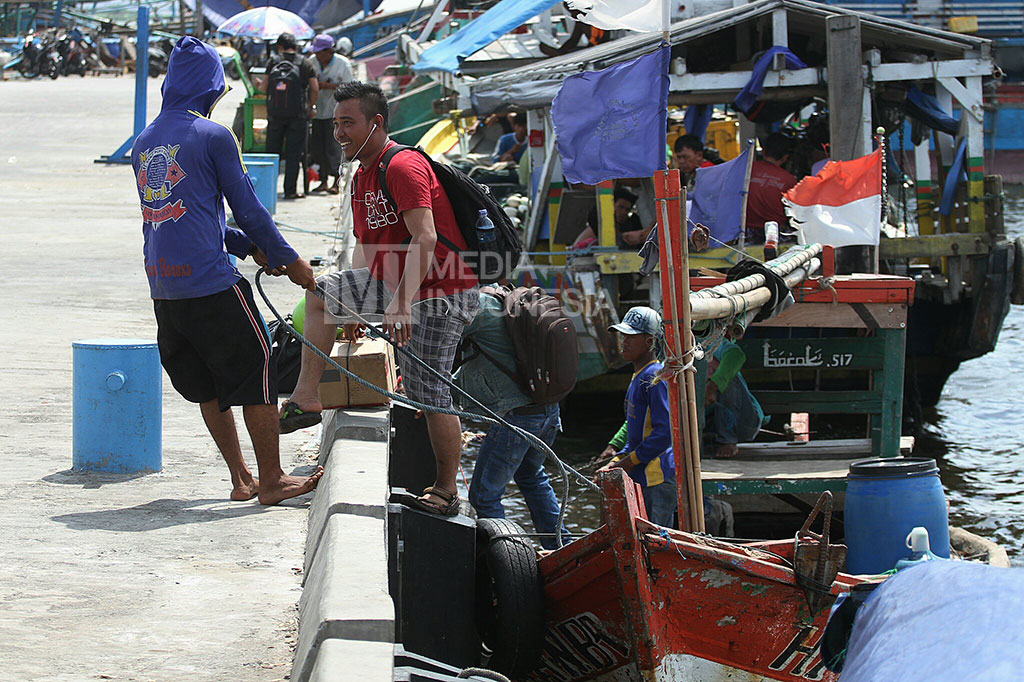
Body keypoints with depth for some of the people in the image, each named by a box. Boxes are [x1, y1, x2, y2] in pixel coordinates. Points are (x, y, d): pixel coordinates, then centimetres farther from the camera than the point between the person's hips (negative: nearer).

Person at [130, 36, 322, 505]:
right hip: (209, 280, -7)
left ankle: (241, 480, 20)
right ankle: (271, 480, 6)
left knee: (208, 385, 16)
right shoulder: (214, 137, -7)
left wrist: (248, 247, 22)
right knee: (255, 370, 4)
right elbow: (247, 206, -4)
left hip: (162, 286, 7)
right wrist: (288, 260, 8)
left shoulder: (143, 143, 14)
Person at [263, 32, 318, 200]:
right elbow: (315, 90, -4)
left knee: (271, 153, 10)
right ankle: (290, 190, 1)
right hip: (297, 115, -1)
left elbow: (265, 87, 1)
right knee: (293, 155, 2)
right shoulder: (306, 64, 1)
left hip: (274, 115, 1)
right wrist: (310, 108, 10)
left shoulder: (272, 62, 3)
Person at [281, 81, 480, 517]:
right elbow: (367, 247, 23)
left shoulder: (403, 167, -18)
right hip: (392, 284, 10)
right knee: (321, 291, 9)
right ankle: (305, 400, 5)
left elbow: (424, 239, -29)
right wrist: (352, 308, 25)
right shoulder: (362, 177, 13)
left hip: (439, 294, -10)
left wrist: (401, 302, -37)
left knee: (428, 396, -8)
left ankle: (446, 491, 6)